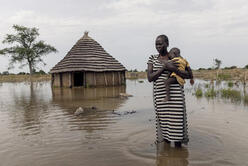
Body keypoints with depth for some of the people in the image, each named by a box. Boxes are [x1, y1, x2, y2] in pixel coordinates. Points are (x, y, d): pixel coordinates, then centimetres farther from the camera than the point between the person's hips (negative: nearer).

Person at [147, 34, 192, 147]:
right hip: (160, 95, 2)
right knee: (163, 121, 7)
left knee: (177, 123, -2)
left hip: (175, 95, -2)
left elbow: (188, 75, -3)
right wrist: (164, 67, -13)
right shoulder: (152, 59, 7)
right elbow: (150, 78, -4)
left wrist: (173, 69, -17)